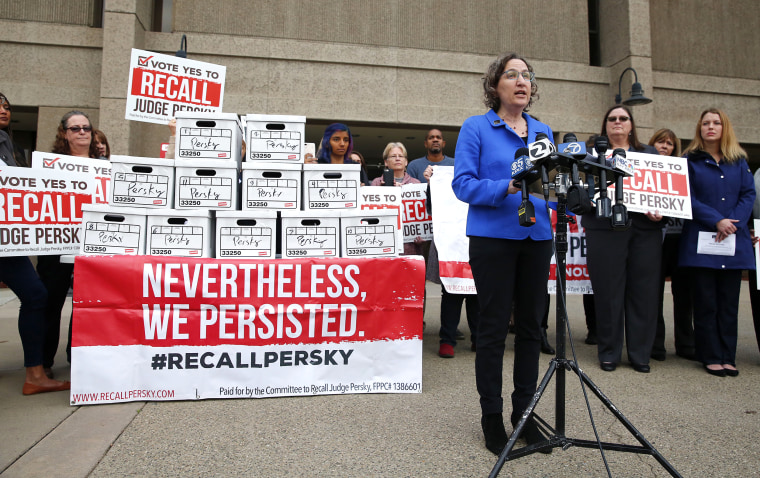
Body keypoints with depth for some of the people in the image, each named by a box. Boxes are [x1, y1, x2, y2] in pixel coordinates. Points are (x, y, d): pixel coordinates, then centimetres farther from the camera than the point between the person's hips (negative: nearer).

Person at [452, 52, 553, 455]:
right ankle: (492, 417, 17)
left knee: (531, 326, 10)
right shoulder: (476, 127, 1)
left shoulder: (543, 131, 17)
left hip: (537, 237, 5)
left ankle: (524, 412, 26)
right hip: (493, 237, -5)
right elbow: (463, 183, -9)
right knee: (493, 328, 1)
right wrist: (506, 188, -22)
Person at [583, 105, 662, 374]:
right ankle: (609, 352, 11)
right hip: (606, 228, -2)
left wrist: (660, 211, -6)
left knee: (643, 291, 3)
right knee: (608, 291, -1)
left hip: (645, 229, 2)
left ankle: (640, 354, 14)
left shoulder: (649, 154, 19)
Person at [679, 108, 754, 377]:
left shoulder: (739, 161, 13)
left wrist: (733, 223, -10)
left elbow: (748, 194, 6)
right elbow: (687, 197, -4)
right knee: (706, 302, 1)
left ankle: (728, 357, 15)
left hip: (734, 240, 3)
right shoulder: (690, 161, 5)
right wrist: (716, 220, -15)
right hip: (700, 240, -3)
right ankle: (711, 357, 10)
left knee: (729, 301, 6)